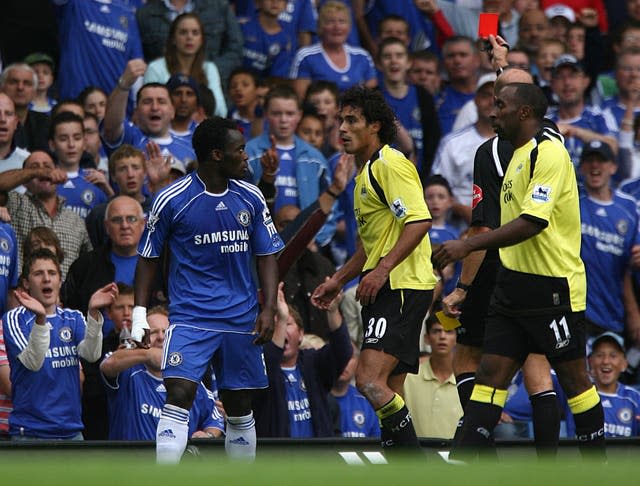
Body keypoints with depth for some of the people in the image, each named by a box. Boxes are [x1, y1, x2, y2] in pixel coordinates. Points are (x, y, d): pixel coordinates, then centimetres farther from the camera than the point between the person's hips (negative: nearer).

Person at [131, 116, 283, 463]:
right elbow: (148, 258, 3)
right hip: (190, 315, -4)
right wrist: (139, 312, -3)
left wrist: (269, 308, -1)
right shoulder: (171, 200, -6)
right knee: (178, 395, -18)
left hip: (241, 318, 4)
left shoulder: (251, 198, 5)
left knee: (239, 407, 8)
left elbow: (267, 256, 11)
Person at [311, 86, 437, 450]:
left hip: (403, 287, -11)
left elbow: (420, 221, -22)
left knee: (370, 381, -20)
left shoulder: (390, 164, -10)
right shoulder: (366, 173, 22)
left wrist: (383, 268, -25)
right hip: (386, 290, 11)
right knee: (389, 395, 7)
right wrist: (339, 280, 27)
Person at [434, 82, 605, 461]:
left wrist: (469, 245, -24)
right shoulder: (518, 155, 16)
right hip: (515, 285, 9)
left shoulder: (549, 152, -14)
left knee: (573, 378, 0)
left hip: (554, 288, -9)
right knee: (492, 372, 1)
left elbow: (533, 221, -23)